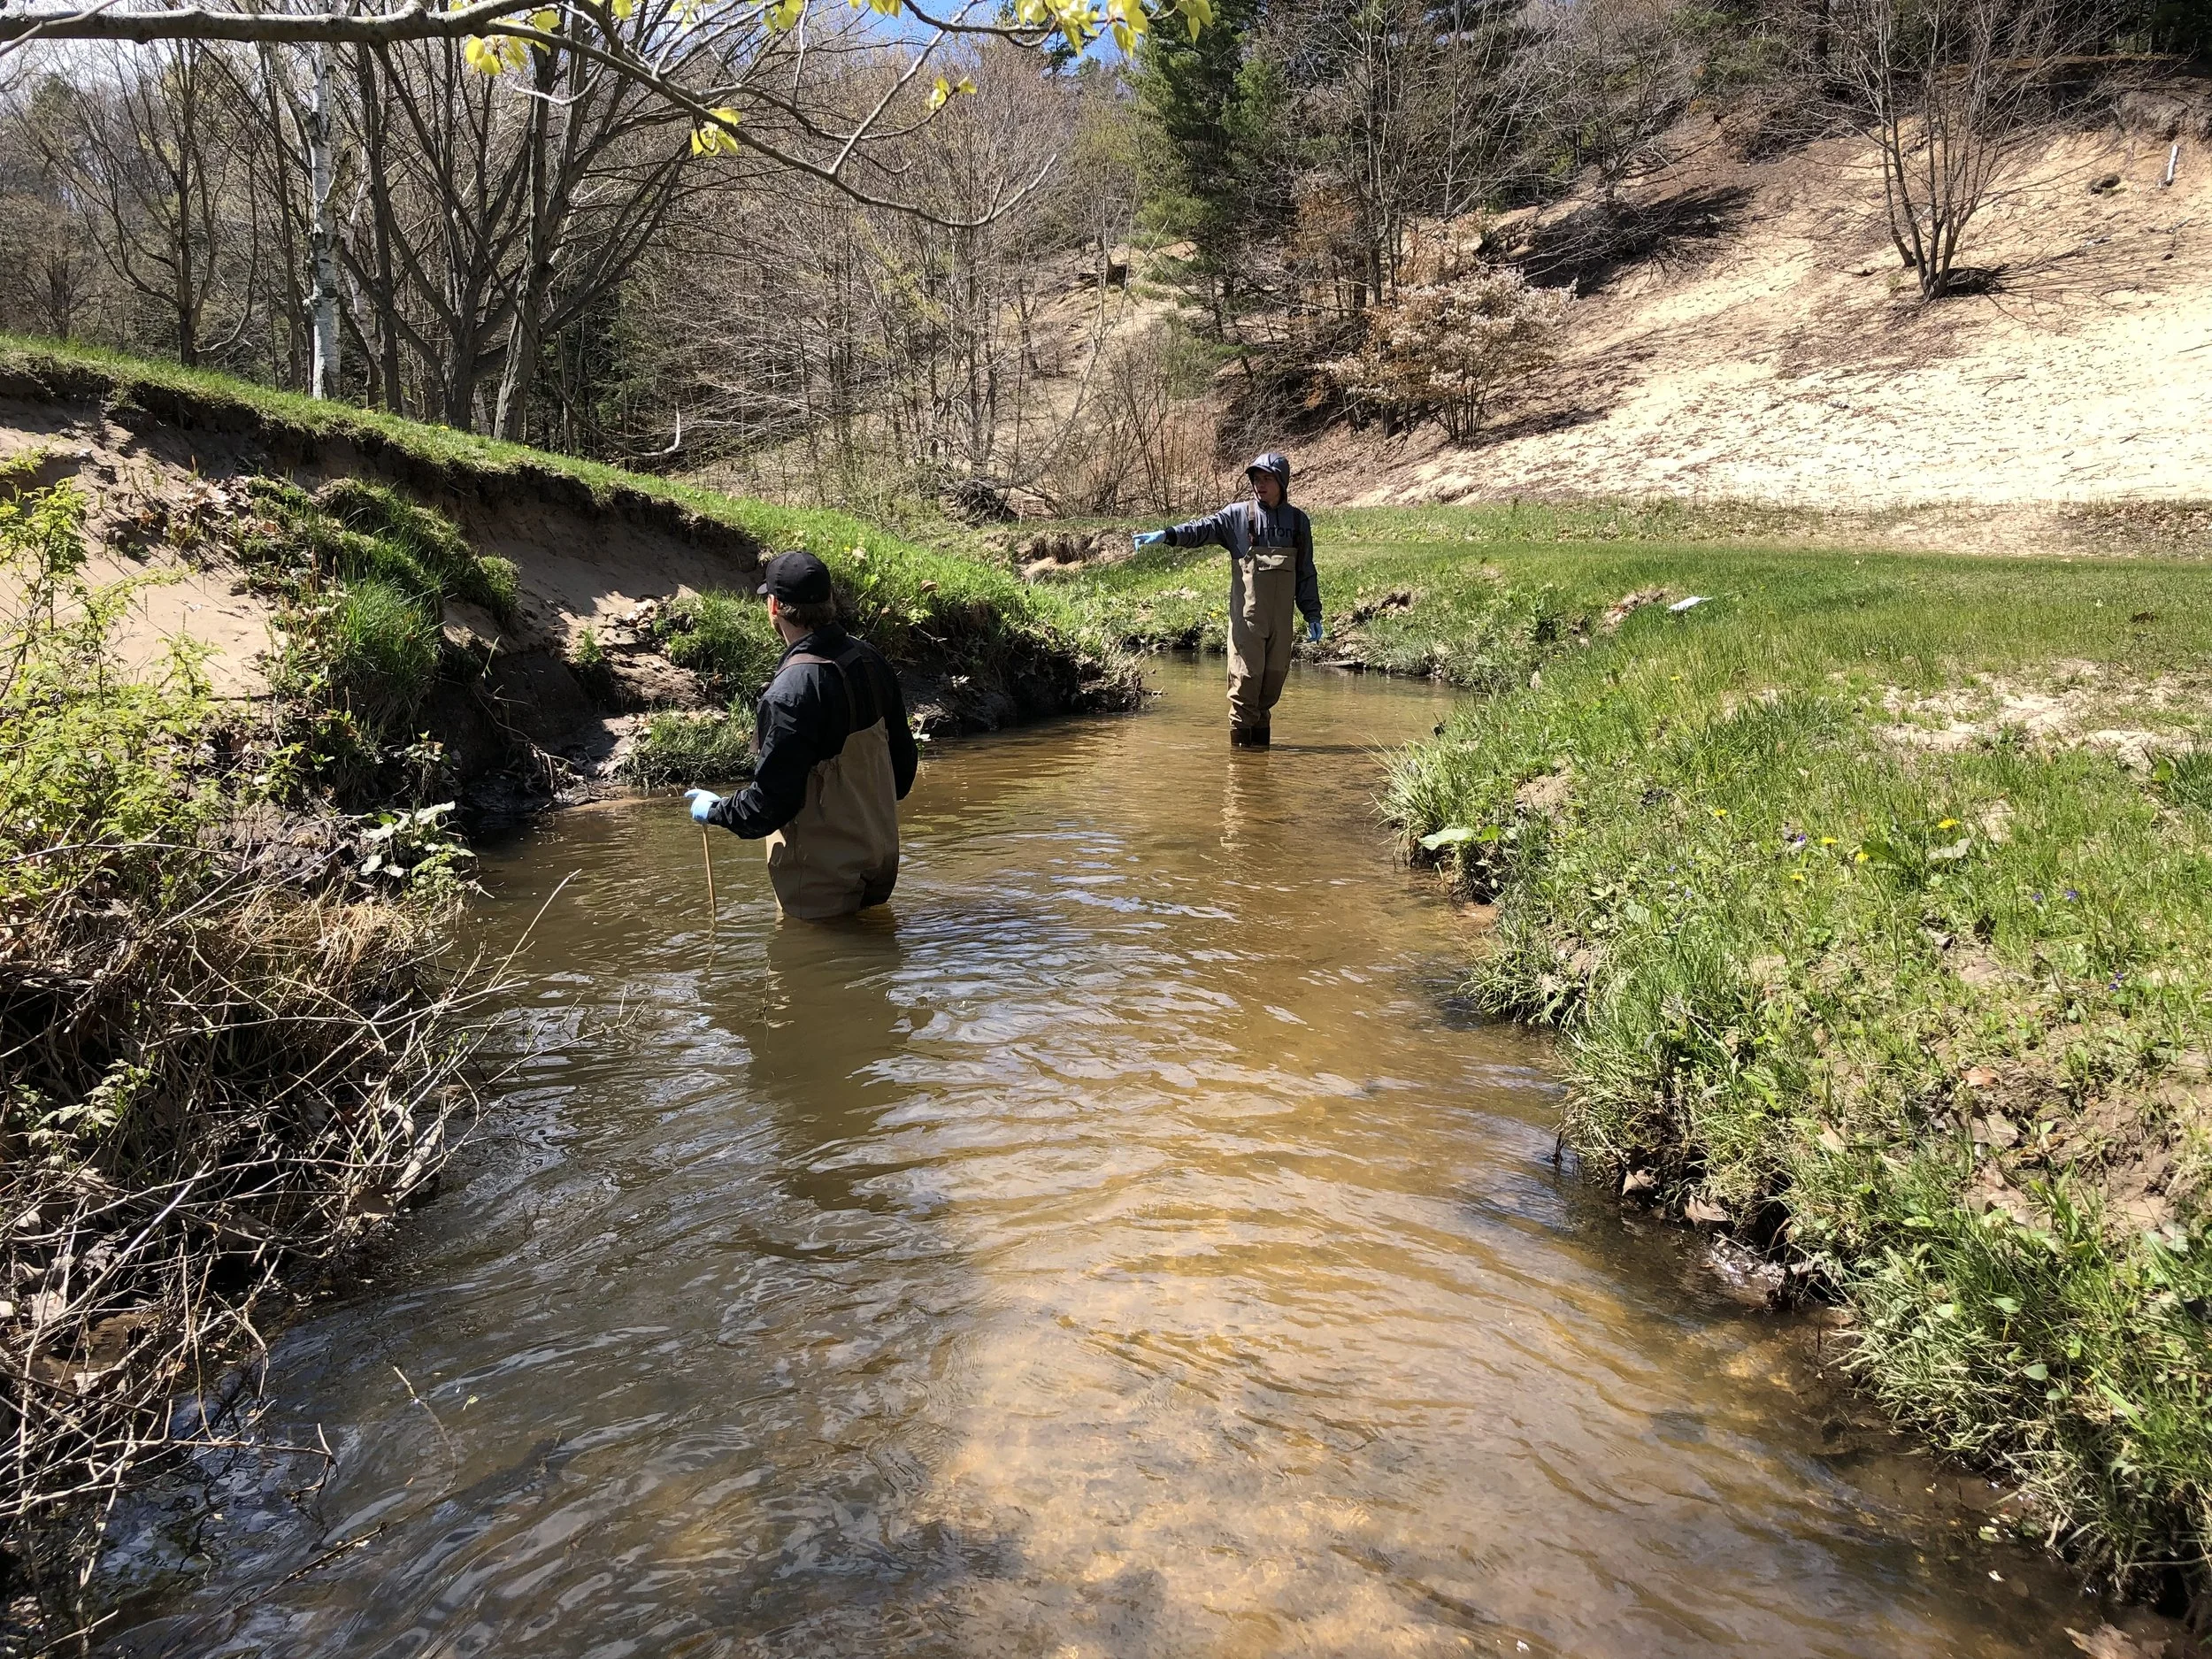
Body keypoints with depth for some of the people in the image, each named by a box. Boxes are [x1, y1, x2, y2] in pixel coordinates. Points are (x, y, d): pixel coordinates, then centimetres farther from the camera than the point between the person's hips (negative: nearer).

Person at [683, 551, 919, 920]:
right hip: (880, 859, 8)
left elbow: (769, 802, -23)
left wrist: (715, 809, -3)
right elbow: (903, 757, 10)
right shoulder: (869, 660, -1)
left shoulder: (792, 690, -26)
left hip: (822, 878, -8)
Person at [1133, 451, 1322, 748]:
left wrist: (1313, 615, 14)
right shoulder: (1238, 515, 3)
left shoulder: (1298, 521, 11)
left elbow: (1306, 573, 16)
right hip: (1247, 615, -3)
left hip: (1282, 618, 3)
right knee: (1246, 676, -6)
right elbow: (1203, 528, -11)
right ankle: (1240, 736, 3)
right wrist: (1167, 535, -28)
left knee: (1275, 675, 5)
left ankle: (1261, 723, 20)